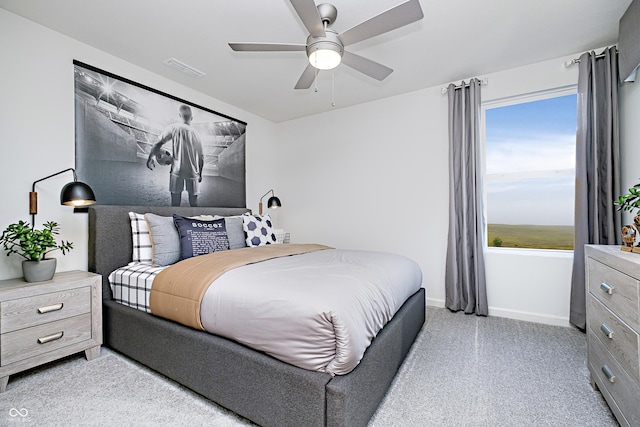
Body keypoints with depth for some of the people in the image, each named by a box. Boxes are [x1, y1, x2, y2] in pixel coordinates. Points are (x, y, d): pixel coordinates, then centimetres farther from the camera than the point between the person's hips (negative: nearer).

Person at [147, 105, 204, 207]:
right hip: (193, 173, 2)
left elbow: (158, 144, -8)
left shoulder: (174, 128, -2)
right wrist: (200, 174, 21)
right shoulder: (196, 134, 6)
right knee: (194, 203, 9)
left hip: (177, 171, -2)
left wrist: (150, 158, 7)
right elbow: (201, 158, 9)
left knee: (175, 203, 5)